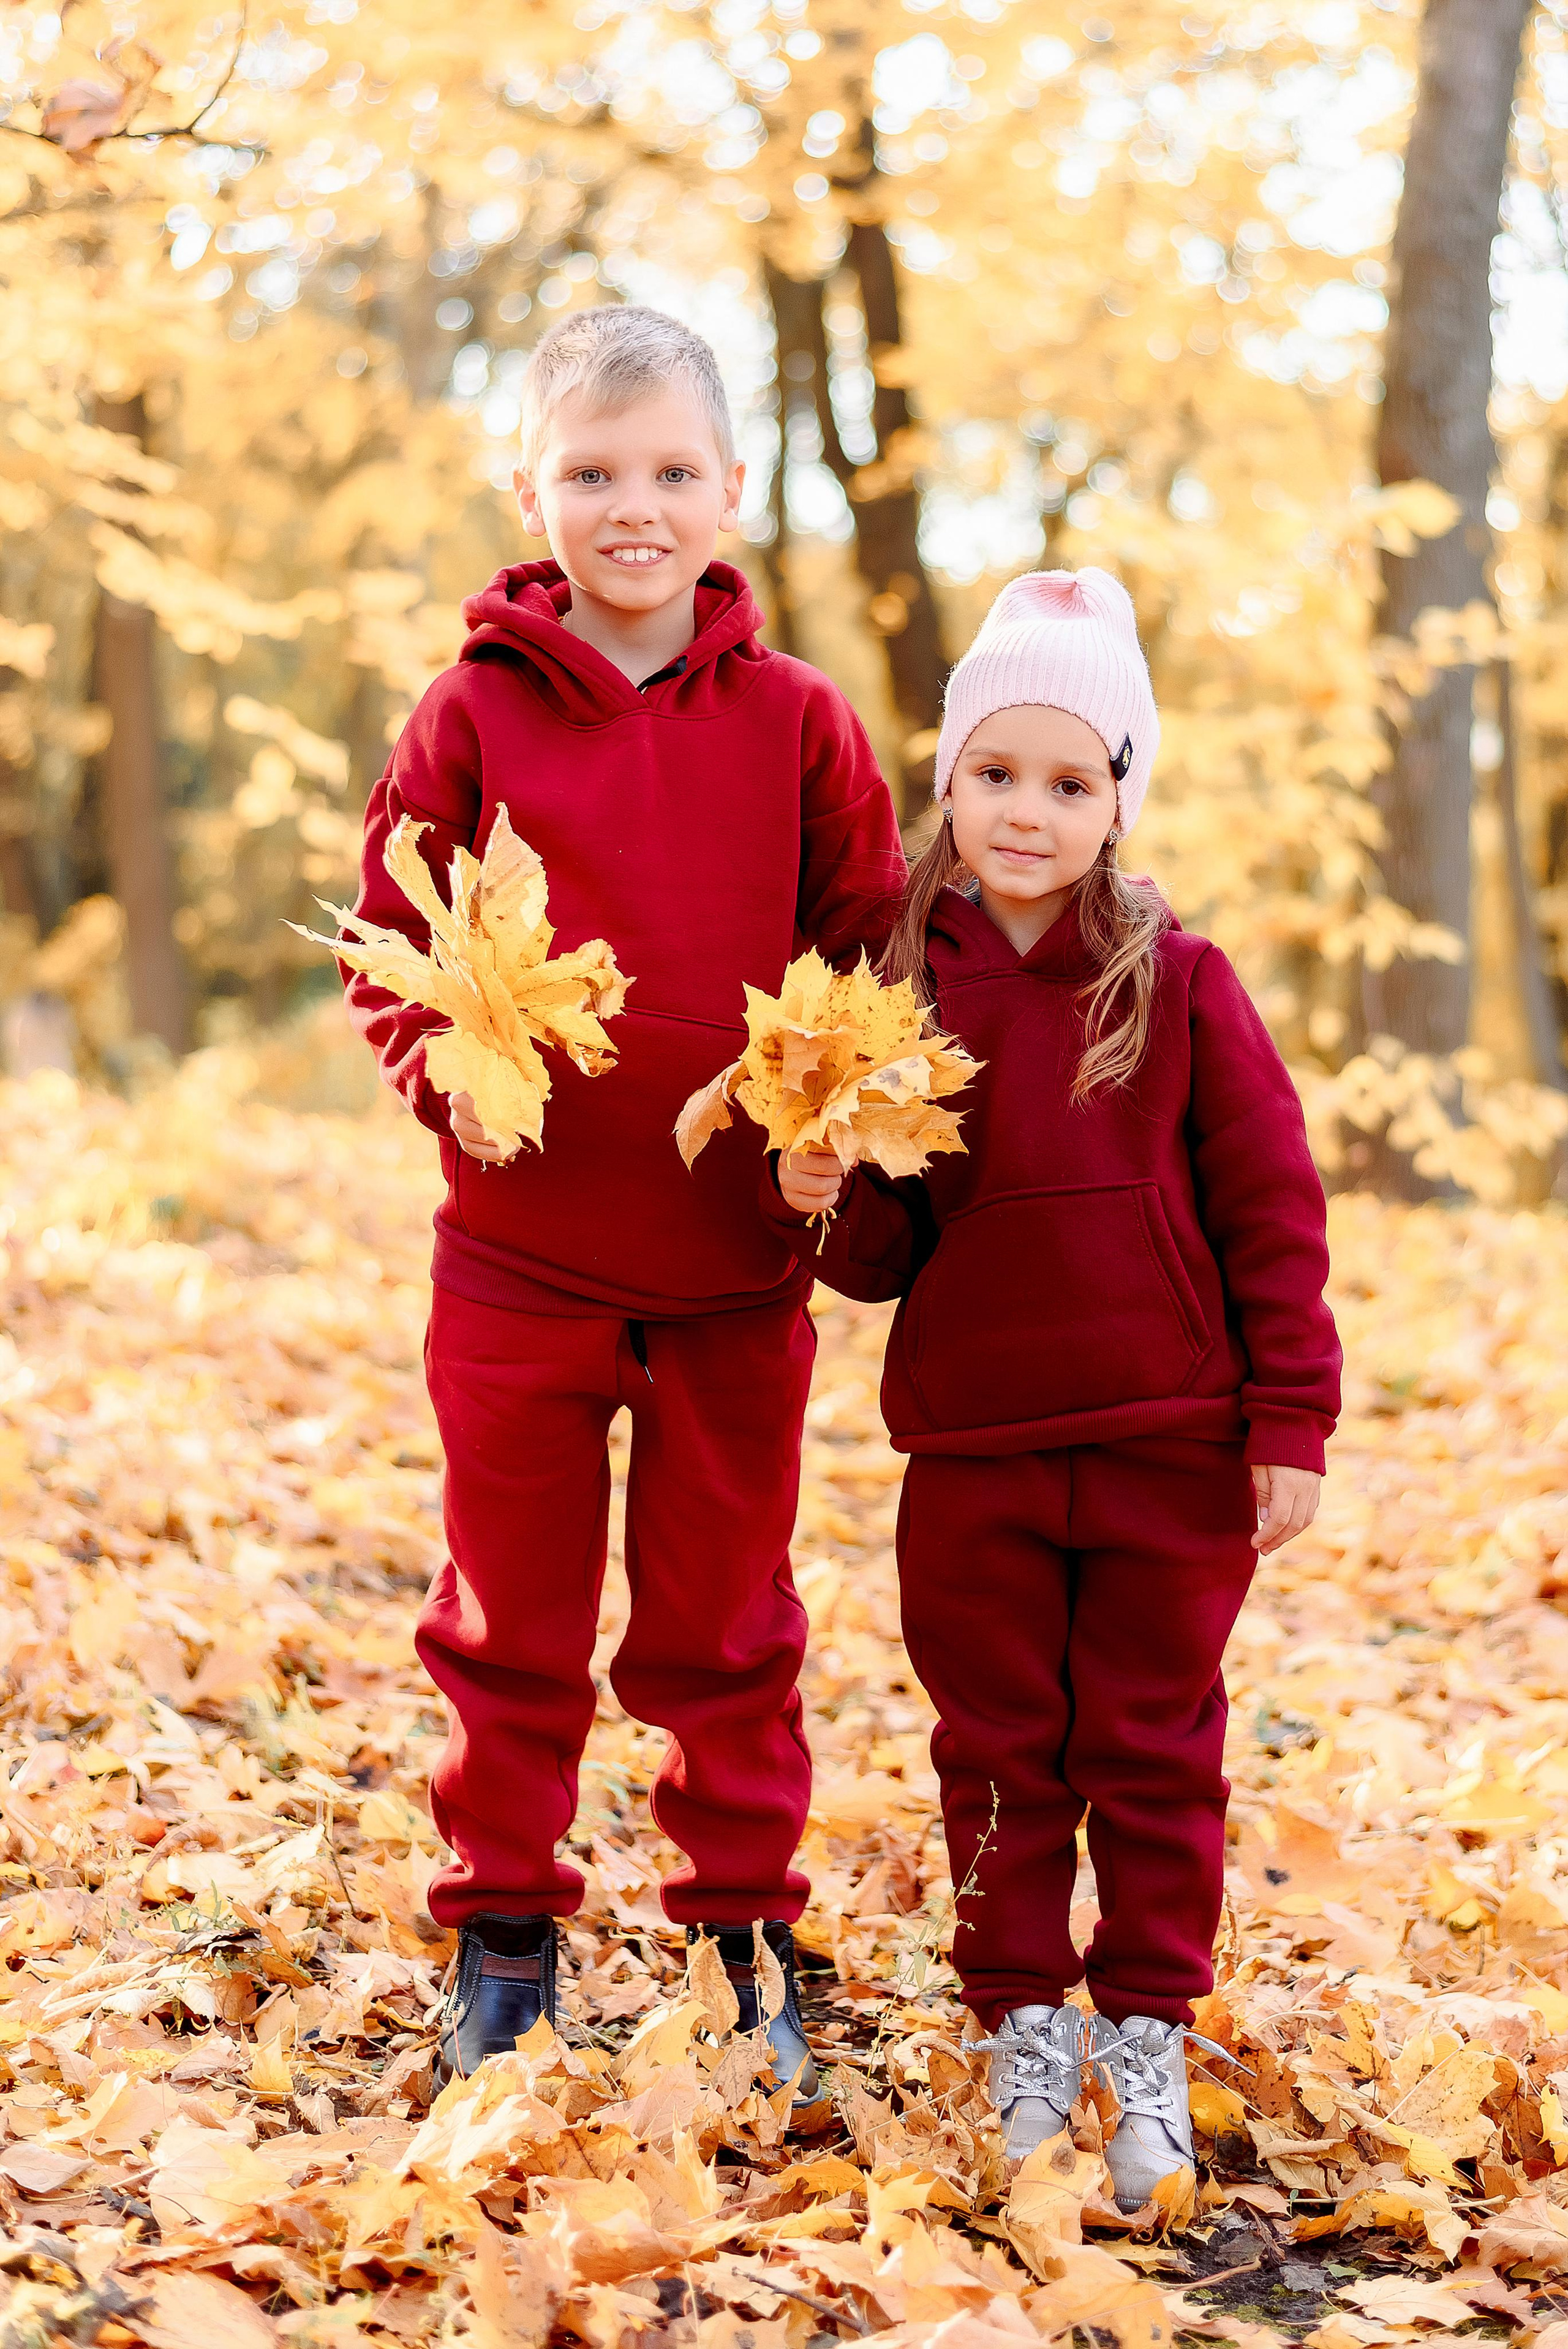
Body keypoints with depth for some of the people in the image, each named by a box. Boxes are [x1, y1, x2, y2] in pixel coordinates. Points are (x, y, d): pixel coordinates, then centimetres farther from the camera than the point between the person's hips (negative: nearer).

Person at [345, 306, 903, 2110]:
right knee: (512, 1622, 12)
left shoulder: (798, 723, 0)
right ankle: (502, 1936, 27)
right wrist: (444, 1066, -17)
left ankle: (747, 1937, 28)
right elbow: (390, 946, 3)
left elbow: (867, 953, 6)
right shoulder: (473, 712, -2)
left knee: (724, 1623, 13)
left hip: (740, 1254, 0)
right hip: (520, 1248, 0)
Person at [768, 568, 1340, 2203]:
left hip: (1171, 1449, -1)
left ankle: (1148, 2035, 24)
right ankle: (1024, 2024, 28)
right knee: (999, 1753, 12)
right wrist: (828, 1204, -16)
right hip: (973, 1452, 2)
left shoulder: (1176, 983, -4)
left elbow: (1270, 1206, -2)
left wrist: (1291, 1424, -6)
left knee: (1154, 1749, 9)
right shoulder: (894, 996, 1)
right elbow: (884, 1257, 7)